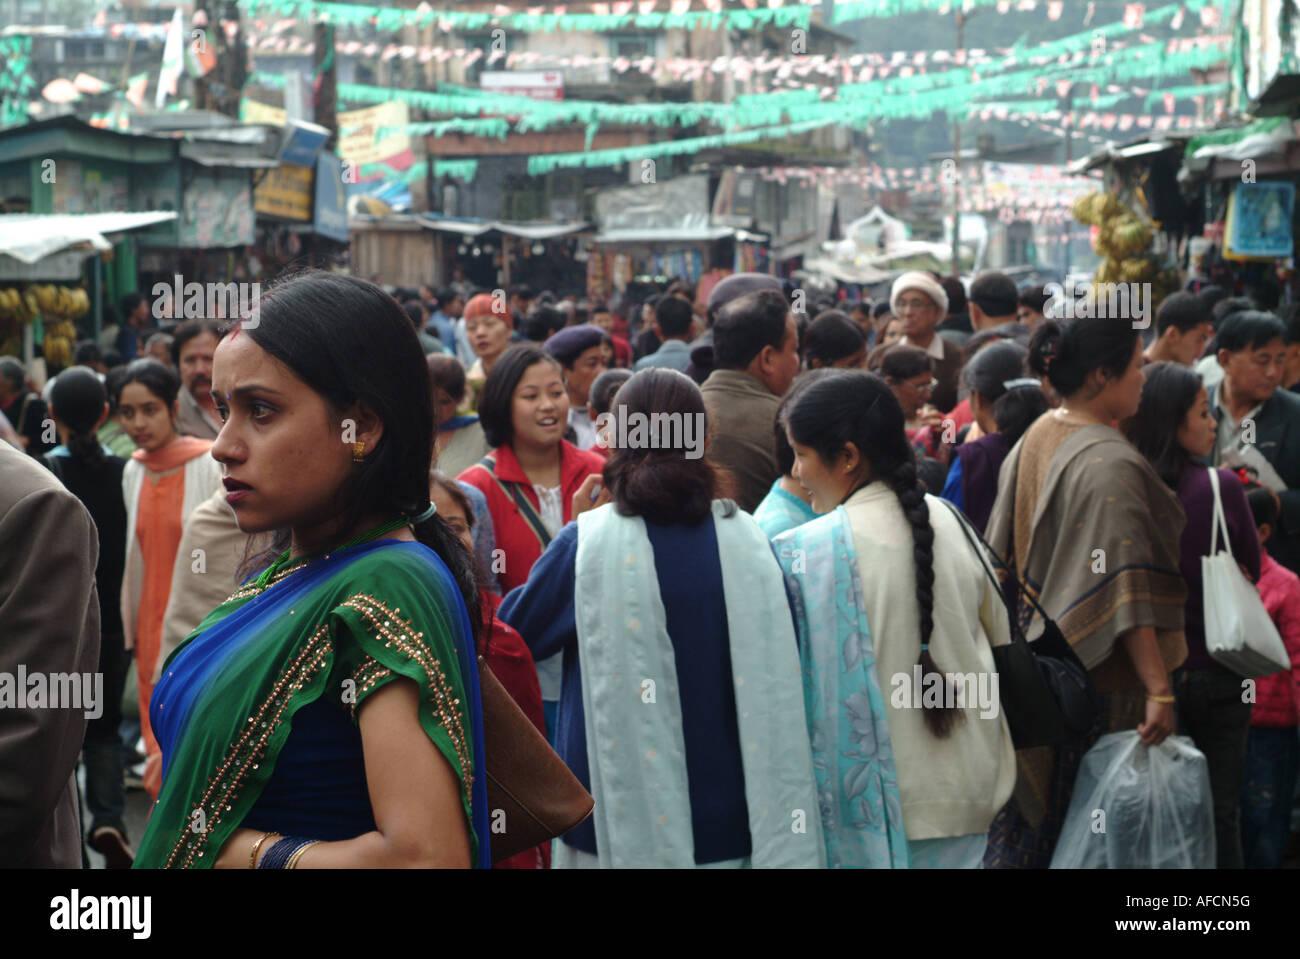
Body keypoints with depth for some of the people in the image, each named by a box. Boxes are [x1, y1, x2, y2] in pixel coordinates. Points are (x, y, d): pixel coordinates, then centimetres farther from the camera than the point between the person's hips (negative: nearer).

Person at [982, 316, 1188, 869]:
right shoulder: (1111, 465, -20)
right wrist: (1159, 688, -24)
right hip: (1096, 678, -8)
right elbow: (1127, 590, -24)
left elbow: (1003, 555, 13)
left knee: (1028, 814, 14)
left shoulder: (1033, 441, 5)